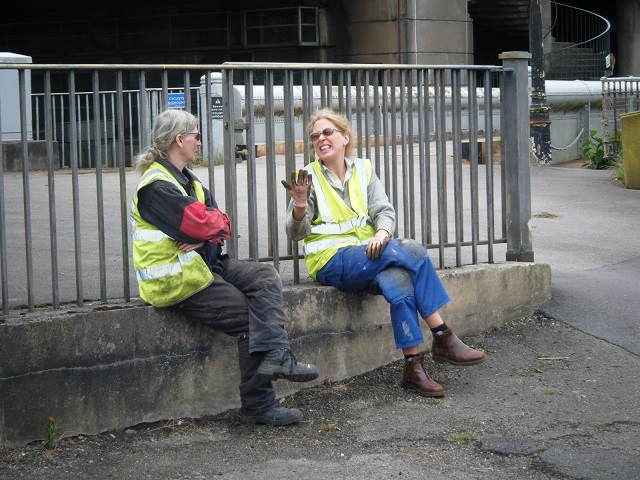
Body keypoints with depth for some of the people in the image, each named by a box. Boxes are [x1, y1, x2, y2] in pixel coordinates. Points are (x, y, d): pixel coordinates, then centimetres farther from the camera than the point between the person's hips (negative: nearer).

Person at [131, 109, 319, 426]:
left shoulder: (186, 180, 17)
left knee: (265, 278, -6)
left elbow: (221, 225, 8)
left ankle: (274, 356, -24)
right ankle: (259, 407, -6)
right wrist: (215, 222, -1)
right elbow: (199, 224, -24)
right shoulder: (156, 186, -16)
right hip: (177, 281, -10)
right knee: (250, 319, -11)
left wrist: (206, 236, -15)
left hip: (203, 264, 10)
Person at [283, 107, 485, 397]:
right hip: (331, 261, -4)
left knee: (398, 278, -32)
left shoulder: (363, 170, 13)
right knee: (411, 250, -27)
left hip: (368, 252, 4)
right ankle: (443, 339, -25)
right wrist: (299, 205, -29)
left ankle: (413, 367, -29)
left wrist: (382, 233, -19)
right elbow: (295, 233, -7)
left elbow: (385, 210, 5)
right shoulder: (310, 177, 1)